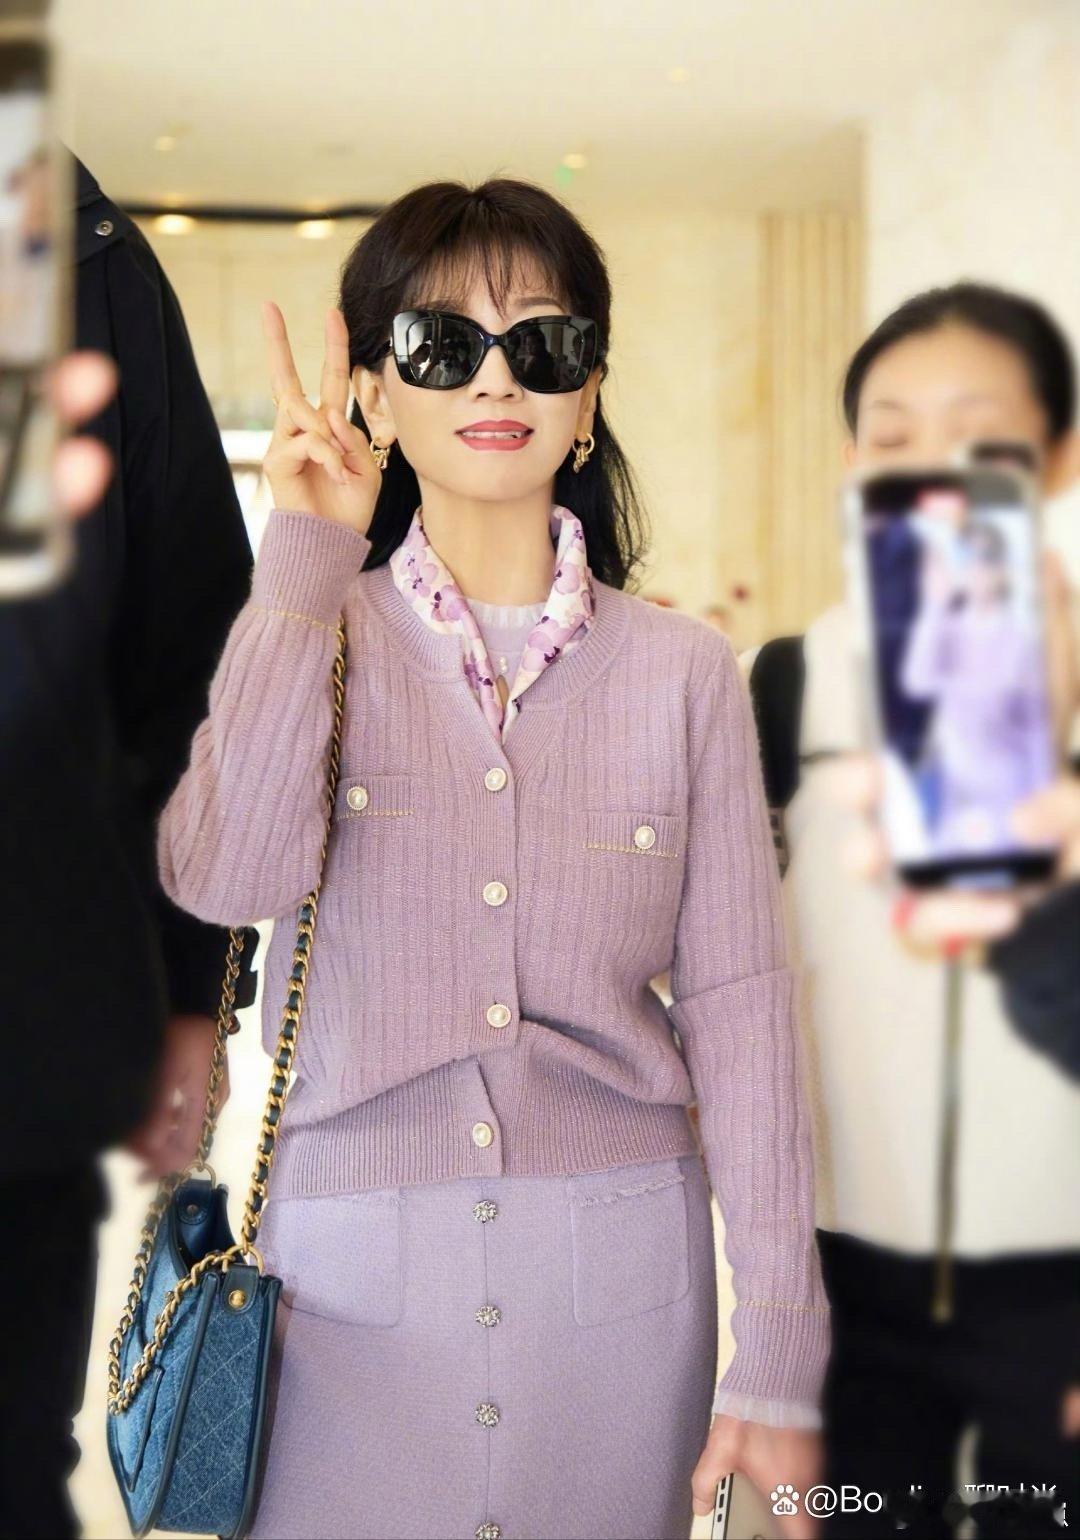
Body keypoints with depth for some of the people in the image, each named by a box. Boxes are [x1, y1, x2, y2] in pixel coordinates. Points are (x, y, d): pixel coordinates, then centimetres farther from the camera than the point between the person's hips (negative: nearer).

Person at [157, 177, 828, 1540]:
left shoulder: (681, 672, 1)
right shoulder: (309, 636, 1)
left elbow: (737, 1005, -1)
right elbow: (226, 879, -18)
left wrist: (779, 1363, -4)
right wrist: (305, 561, -15)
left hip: (618, 1270, 1)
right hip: (351, 1269, 0)